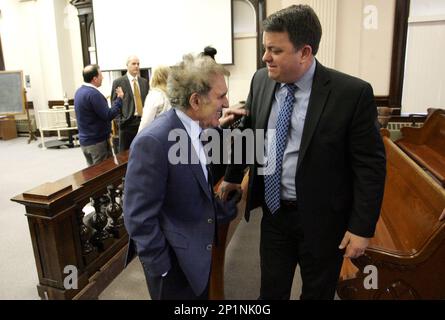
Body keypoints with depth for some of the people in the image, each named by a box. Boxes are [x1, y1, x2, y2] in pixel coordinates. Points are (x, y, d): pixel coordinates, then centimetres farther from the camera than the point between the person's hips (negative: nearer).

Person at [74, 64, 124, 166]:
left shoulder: (79, 91, 8)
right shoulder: (93, 93, -21)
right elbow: (108, 116, -22)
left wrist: (103, 100, 16)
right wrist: (119, 98, -14)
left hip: (85, 140, 9)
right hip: (97, 141, -9)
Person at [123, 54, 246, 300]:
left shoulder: (196, 127, -4)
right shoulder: (153, 142, -28)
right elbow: (139, 218, -24)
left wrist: (217, 128, -1)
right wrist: (161, 268, -16)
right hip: (174, 261, -7)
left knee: (202, 295, 27)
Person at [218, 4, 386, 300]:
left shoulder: (352, 93, -18)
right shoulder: (261, 81, -4)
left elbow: (370, 165, -13)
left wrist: (362, 227, -12)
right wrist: (233, 176, 18)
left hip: (321, 218, -3)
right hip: (273, 210, 4)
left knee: (317, 292, 21)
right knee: (271, 288, 22)